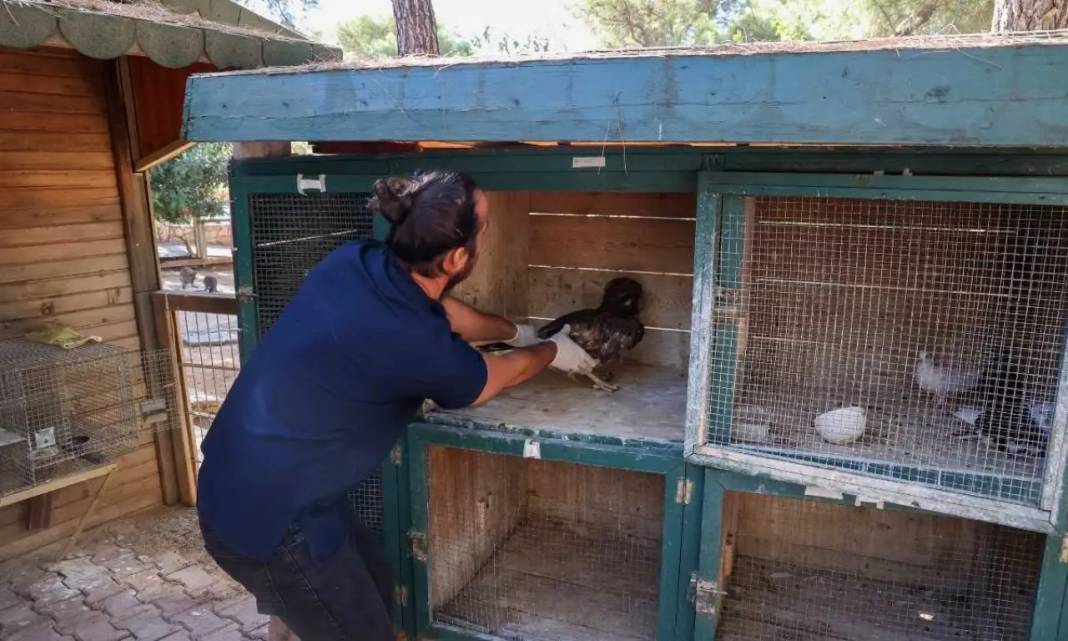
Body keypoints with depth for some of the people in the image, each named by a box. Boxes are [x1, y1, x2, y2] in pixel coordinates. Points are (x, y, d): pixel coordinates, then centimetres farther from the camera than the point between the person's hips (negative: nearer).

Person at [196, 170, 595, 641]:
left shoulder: (357, 262, -8)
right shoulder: (412, 343, -29)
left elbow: (444, 312, 13)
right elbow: (504, 373, -6)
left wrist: (518, 331, 27)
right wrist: (554, 351, 15)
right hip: (268, 518, -8)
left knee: (374, 588, 24)